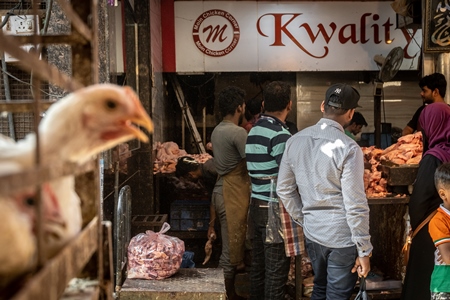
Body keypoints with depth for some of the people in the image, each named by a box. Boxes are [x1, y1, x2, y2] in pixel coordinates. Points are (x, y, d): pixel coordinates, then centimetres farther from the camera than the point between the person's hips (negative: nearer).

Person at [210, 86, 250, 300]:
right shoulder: (238, 132, -17)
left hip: (223, 192, 10)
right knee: (231, 250, -1)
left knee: (230, 247, 16)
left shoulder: (217, 131, 12)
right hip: (233, 195, -10)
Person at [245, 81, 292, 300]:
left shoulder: (254, 130, 10)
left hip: (256, 205, 8)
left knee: (258, 265, 16)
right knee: (276, 271, 0)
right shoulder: (280, 134, -15)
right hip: (275, 209, -8)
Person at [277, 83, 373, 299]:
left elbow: (284, 189, 6)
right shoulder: (348, 148, -19)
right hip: (342, 237, -5)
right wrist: (364, 250, -10)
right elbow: (355, 205, -19)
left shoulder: (295, 141, -1)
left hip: (311, 233, 6)